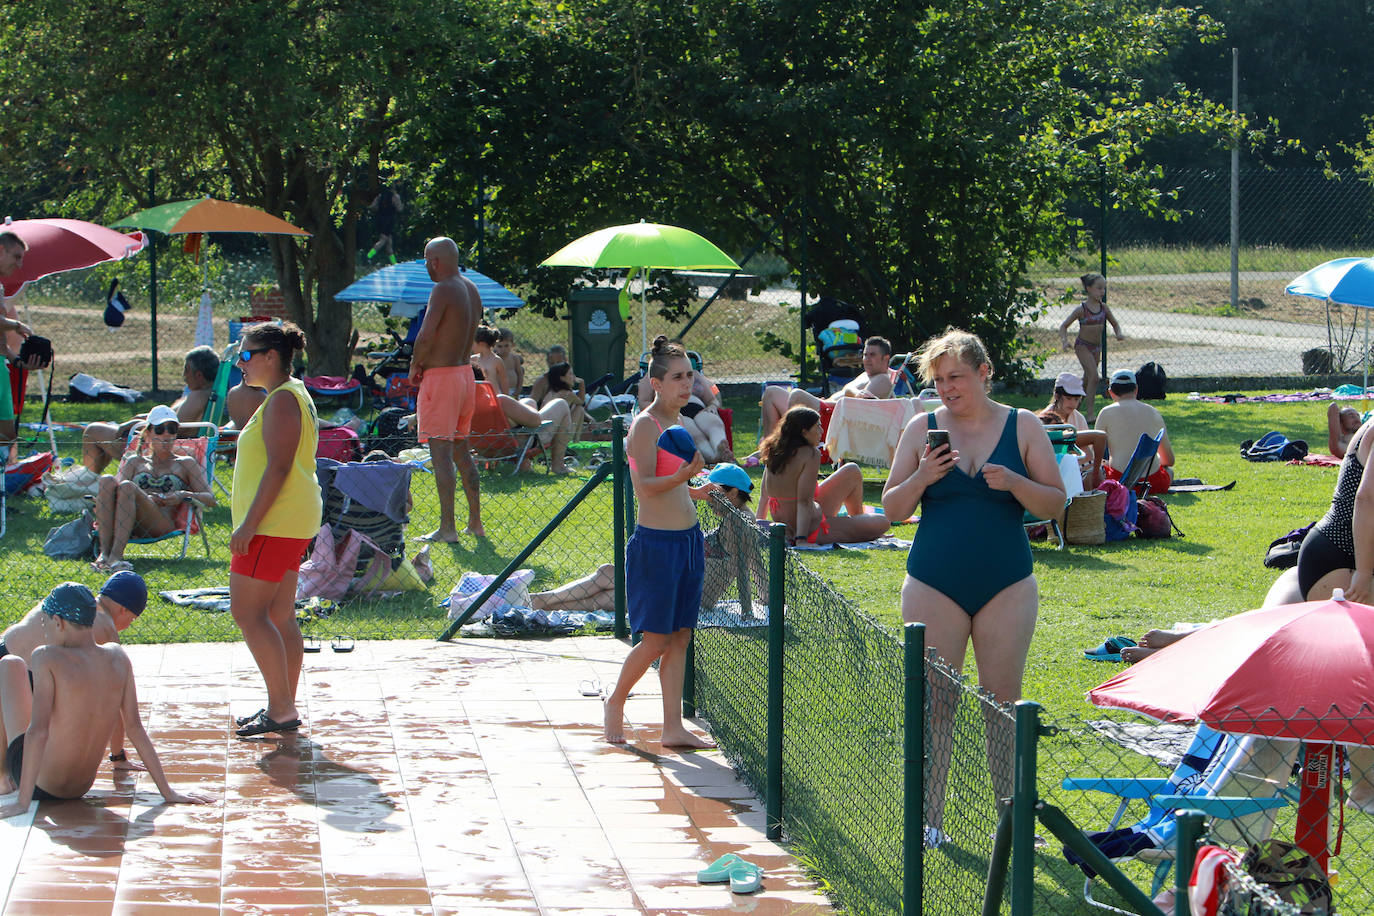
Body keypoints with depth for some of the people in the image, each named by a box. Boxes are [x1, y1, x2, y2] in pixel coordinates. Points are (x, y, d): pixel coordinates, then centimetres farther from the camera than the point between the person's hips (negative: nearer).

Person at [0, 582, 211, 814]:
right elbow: (135, 727, -2)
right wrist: (168, 792, 3)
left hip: (39, 786, -6)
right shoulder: (117, 657, -3)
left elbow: (38, 731, -25)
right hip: (80, 790, 6)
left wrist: (22, 802, -23)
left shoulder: (47, 658, -20)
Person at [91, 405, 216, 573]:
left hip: (164, 524, -3)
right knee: (107, 480, -25)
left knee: (126, 486, -29)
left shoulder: (186, 463, 24)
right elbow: (114, 491, 15)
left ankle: (116, 555, -46)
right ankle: (104, 552, -39)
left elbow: (210, 499, 13)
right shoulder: (135, 461, 30)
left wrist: (183, 495, -8)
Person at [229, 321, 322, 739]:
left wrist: (249, 524, -23)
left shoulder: (282, 400, -15)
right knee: (279, 616, 12)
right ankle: (284, 707, 15)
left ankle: (282, 709, -12)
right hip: (292, 523, 11)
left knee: (247, 612, -11)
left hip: (274, 522, -11)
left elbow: (278, 467, -22)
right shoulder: (291, 396, 18)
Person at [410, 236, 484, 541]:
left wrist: (415, 367, -8)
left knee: (441, 452, -7)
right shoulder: (471, 290, 12)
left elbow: (425, 336, -25)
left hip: (441, 376, -9)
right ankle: (475, 521, 19)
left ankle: (447, 527, -9)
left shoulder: (443, 290, -16)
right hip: (465, 373, 9)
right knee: (461, 450, 17)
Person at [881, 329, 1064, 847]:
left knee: (1002, 705, 1)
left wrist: (1014, 483, -16)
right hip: (935, 586, 0)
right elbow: (892, 508, 6)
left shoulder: (1023, 427, 3)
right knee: (934, 703, -1)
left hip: (1006, 587, 0)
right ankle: (930, 820, 5)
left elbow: (1055, 504, 2)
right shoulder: (922, 429, 4)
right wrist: (921, 479, -13)